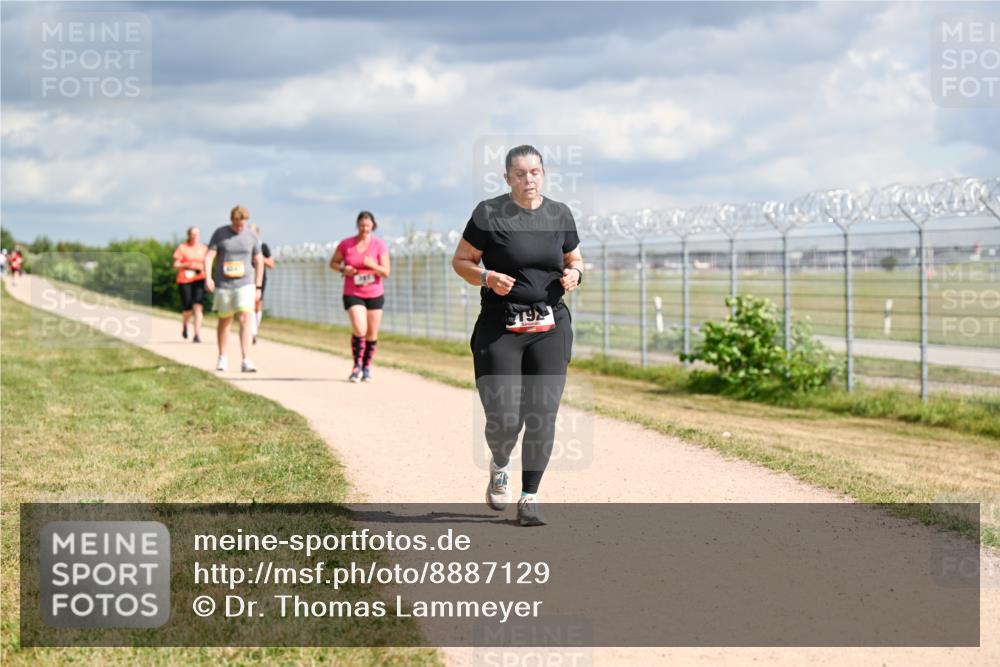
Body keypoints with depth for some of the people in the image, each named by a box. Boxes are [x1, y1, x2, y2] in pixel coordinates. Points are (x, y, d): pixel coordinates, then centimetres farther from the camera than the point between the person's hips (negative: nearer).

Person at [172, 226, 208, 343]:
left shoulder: (203, 248, 11)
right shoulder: (182, 248, 3)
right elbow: (175, 266, 2)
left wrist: (203, 267, -2)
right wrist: (187, 265, -15)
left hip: (199, 280, 1)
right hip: (184, 280, -1)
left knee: (197, 306, -15)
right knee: (187, 309, -2)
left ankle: (197, 334, -16)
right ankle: (185, 324, 34)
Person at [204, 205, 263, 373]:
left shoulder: (251, 236, 3)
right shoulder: (220, 233, -1)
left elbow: (259, 262, 9)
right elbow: (209, 257, -6)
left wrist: (258, 287, 7)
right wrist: (208, 277, -21)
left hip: (245, 284, 0)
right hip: (223, 285, 0)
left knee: (245, 319, -14)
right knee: (224, 321, 11)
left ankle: (246, 361, -18)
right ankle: (222, 358, 27)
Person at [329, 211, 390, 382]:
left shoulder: (380, 245, -5)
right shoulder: (346, 244, -4)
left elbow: (386, 273, -6)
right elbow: (333, 263, 9)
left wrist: (372, 265, -25)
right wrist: (343, 269, -12)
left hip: (375, 295, 1)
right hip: (353, 294, -1)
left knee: (372, 334, 7)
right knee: (359, 330, -19)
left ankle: (367, 367, 24)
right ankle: (357, 366, -4)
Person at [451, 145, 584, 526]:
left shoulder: (559, 214, 8)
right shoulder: (489, 214, -3)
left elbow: (575, 259, 21)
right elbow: (460, 261, 3)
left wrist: (574, 273, -3)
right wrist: (488, 278, -16)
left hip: (550, 327, 3)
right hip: (500, 328, -3)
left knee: (543, 415, -4)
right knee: (503, 419, -8)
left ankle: (529, 499, 7)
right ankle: (499, 468, 27)